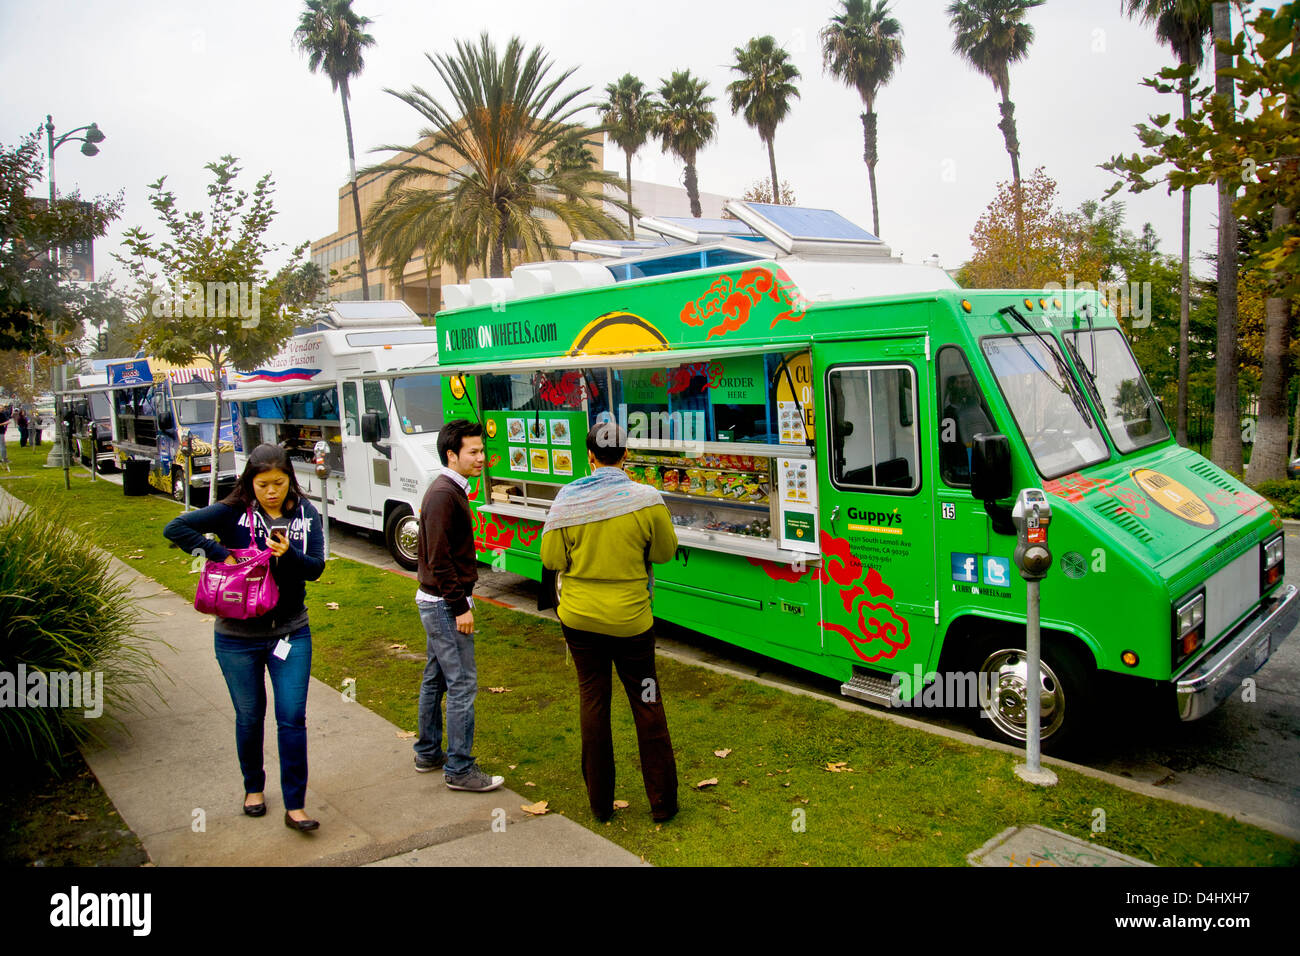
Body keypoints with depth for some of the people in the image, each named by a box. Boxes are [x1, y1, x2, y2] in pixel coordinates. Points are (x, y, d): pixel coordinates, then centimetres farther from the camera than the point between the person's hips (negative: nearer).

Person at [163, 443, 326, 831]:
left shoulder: (305, 513, -3)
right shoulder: (234, 512, -10)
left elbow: (316, 567, -7)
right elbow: (175, 529, -16)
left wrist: (289, 554, -27)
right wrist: (221, 554, -20)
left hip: (291, 633, 1)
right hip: (238, 638, -1)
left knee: (293, 718, 0)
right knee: (250, 717, 14)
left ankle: (294, 806, 9)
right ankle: (253, 787, 37)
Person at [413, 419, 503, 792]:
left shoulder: (450, 491, 13)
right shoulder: (444, 495, -19)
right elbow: (439, 560, -22)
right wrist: (460, 607, -20)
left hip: (436, 603, 11)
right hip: (445, 605, -11)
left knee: (435, 679, 18)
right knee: (462, 685, -5)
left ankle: (428, 754, 30)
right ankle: (459, 769, 4)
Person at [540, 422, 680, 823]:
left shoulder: (568, 499, -10)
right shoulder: (646, 499, -13)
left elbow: (551, 558, -4)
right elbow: (665, 551, -1)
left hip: (579, 617, 1)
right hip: (630, 619, -1)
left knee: (592, 699, 14)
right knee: (646, 703, 11)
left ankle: (600, 802, 23)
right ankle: (663, 802, 19)